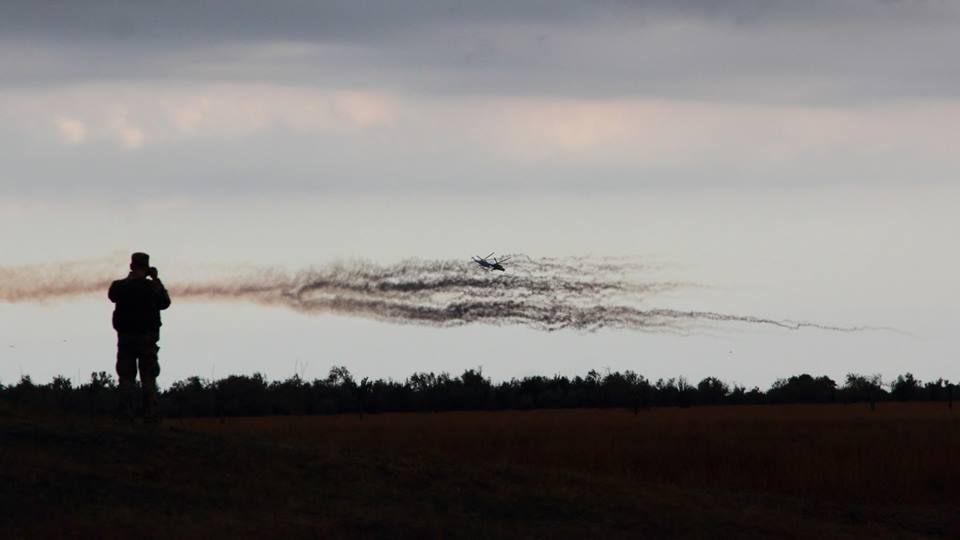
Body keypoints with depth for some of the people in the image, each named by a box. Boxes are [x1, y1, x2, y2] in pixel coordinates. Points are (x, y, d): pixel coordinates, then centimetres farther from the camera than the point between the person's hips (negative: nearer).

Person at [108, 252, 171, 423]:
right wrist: (156, 280, 9)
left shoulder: (119, 286, -5)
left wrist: (129, 278, 17)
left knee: (126, 378, 7)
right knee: (149, 378, 4)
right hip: (147, 338, -2)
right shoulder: (152, 287, -10)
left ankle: (126, 413, 2)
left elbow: (112, 295, 17)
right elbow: (165, 303, 5)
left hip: (125, 338, 2)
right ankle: (150, 414, -1)